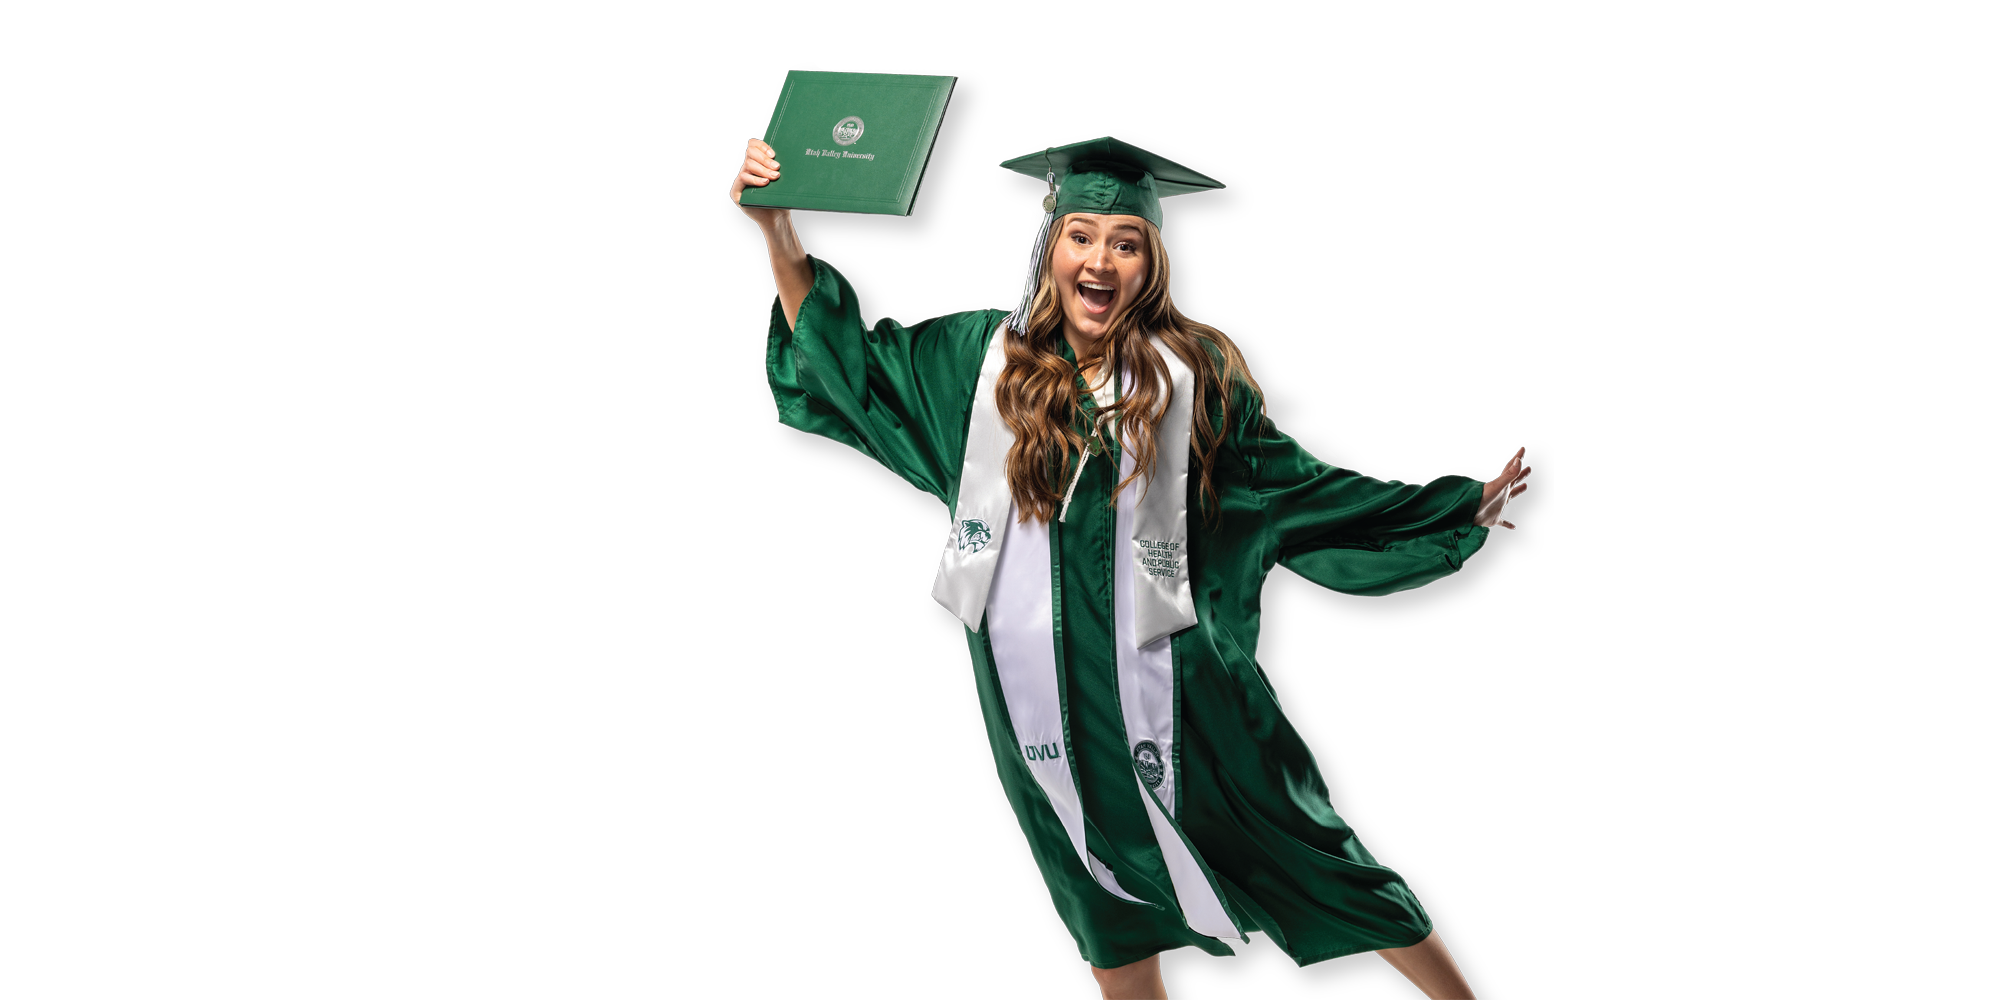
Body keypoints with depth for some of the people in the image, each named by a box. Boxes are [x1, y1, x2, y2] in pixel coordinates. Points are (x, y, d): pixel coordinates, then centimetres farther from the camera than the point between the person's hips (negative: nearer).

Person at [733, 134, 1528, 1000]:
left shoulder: (1193, 372, -4)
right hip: (1036, 679, 3)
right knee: (1104, 874, 19)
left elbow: (1292, 489, 4)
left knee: (1287, 844, 6)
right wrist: (779, 232, 1)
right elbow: (850, 363, 10)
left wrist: (1461, 510, 4)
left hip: (1159, 663, -2)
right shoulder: (985, 355, 2)